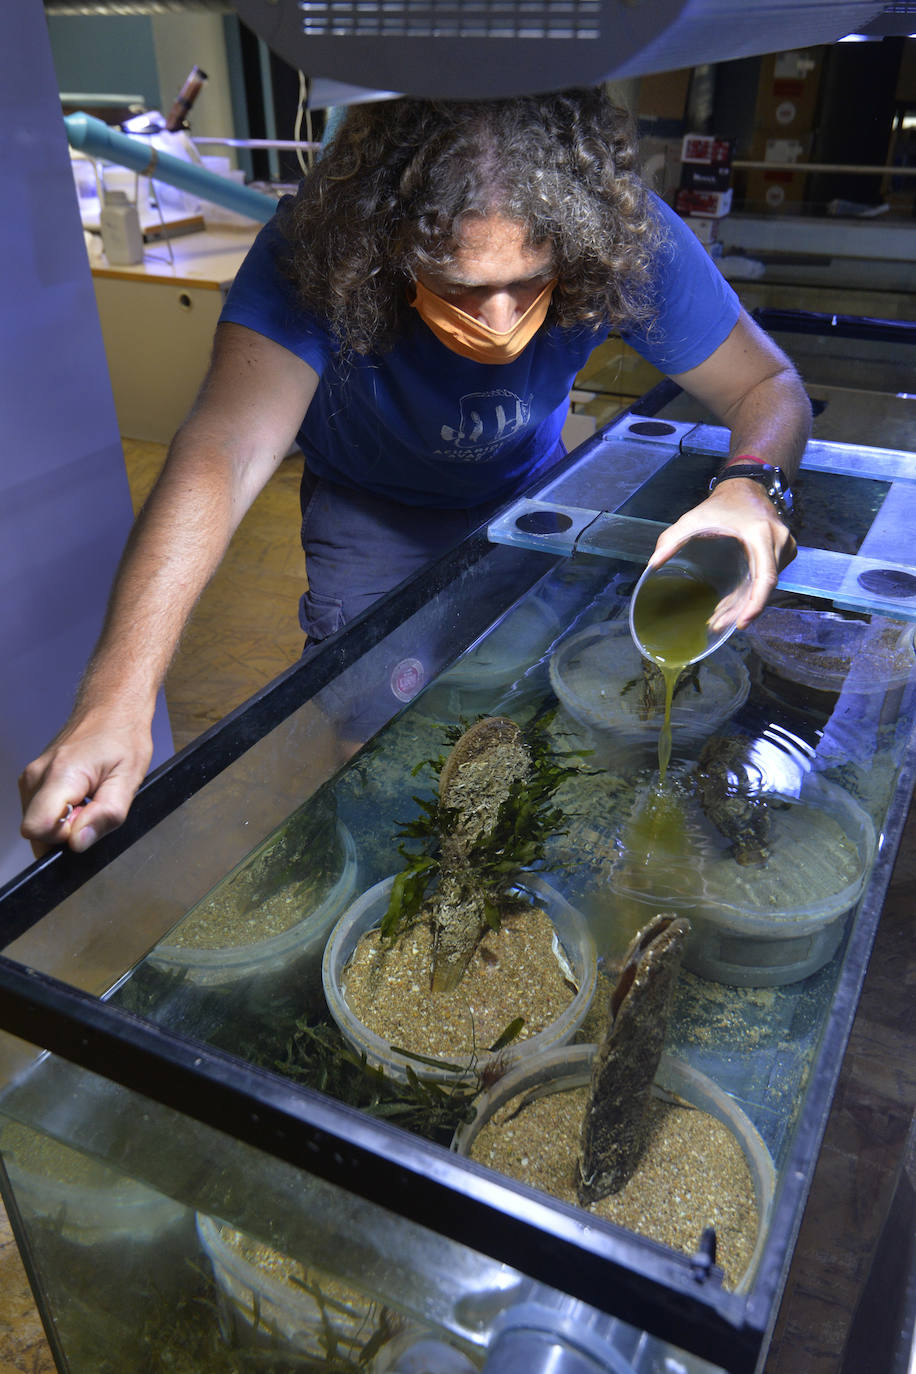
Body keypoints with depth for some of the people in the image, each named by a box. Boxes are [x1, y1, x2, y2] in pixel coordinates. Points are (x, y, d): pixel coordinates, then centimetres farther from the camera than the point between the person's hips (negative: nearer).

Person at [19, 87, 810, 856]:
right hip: (373, 509, -1)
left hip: (528, 492, 2)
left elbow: (770, 385, -21)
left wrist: (751, 484, -46)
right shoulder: (316, 250, -37)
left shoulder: (627, 239, -31)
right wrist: (117, 698, -61)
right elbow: (227, 446, -50)